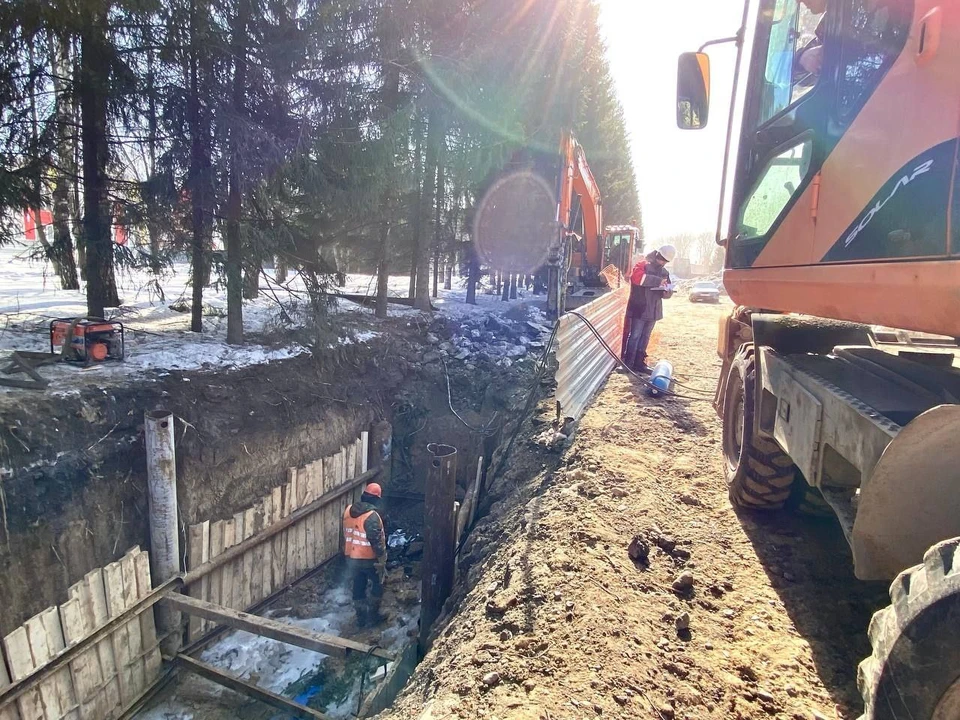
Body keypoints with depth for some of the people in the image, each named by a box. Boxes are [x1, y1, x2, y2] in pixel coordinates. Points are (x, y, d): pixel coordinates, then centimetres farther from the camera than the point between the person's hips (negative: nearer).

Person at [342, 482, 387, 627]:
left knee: (358, 587, 18)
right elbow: (377, 541, -24)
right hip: (369, 559, -6)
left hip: (351, 557, 6)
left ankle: (361, 618, 28)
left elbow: (346, 534, 10)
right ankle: (372, 615, 22)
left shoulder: (348, 511, -2)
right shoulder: (372, 516, -25)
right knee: (378, 584, 16)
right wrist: (382, 560, -15)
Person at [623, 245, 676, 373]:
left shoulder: (664, 272, 15)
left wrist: (667, 291, -4)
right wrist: (658, 281, -26)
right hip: (639, 309, -7)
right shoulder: (643, 265, -7)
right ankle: (628, 364, -1)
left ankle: (639, 363, 18)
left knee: (645, 337, 11)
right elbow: (636, 277, -28)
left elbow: (667, 291, 22)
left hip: (653, 310, 7)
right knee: (635, 336, -6)